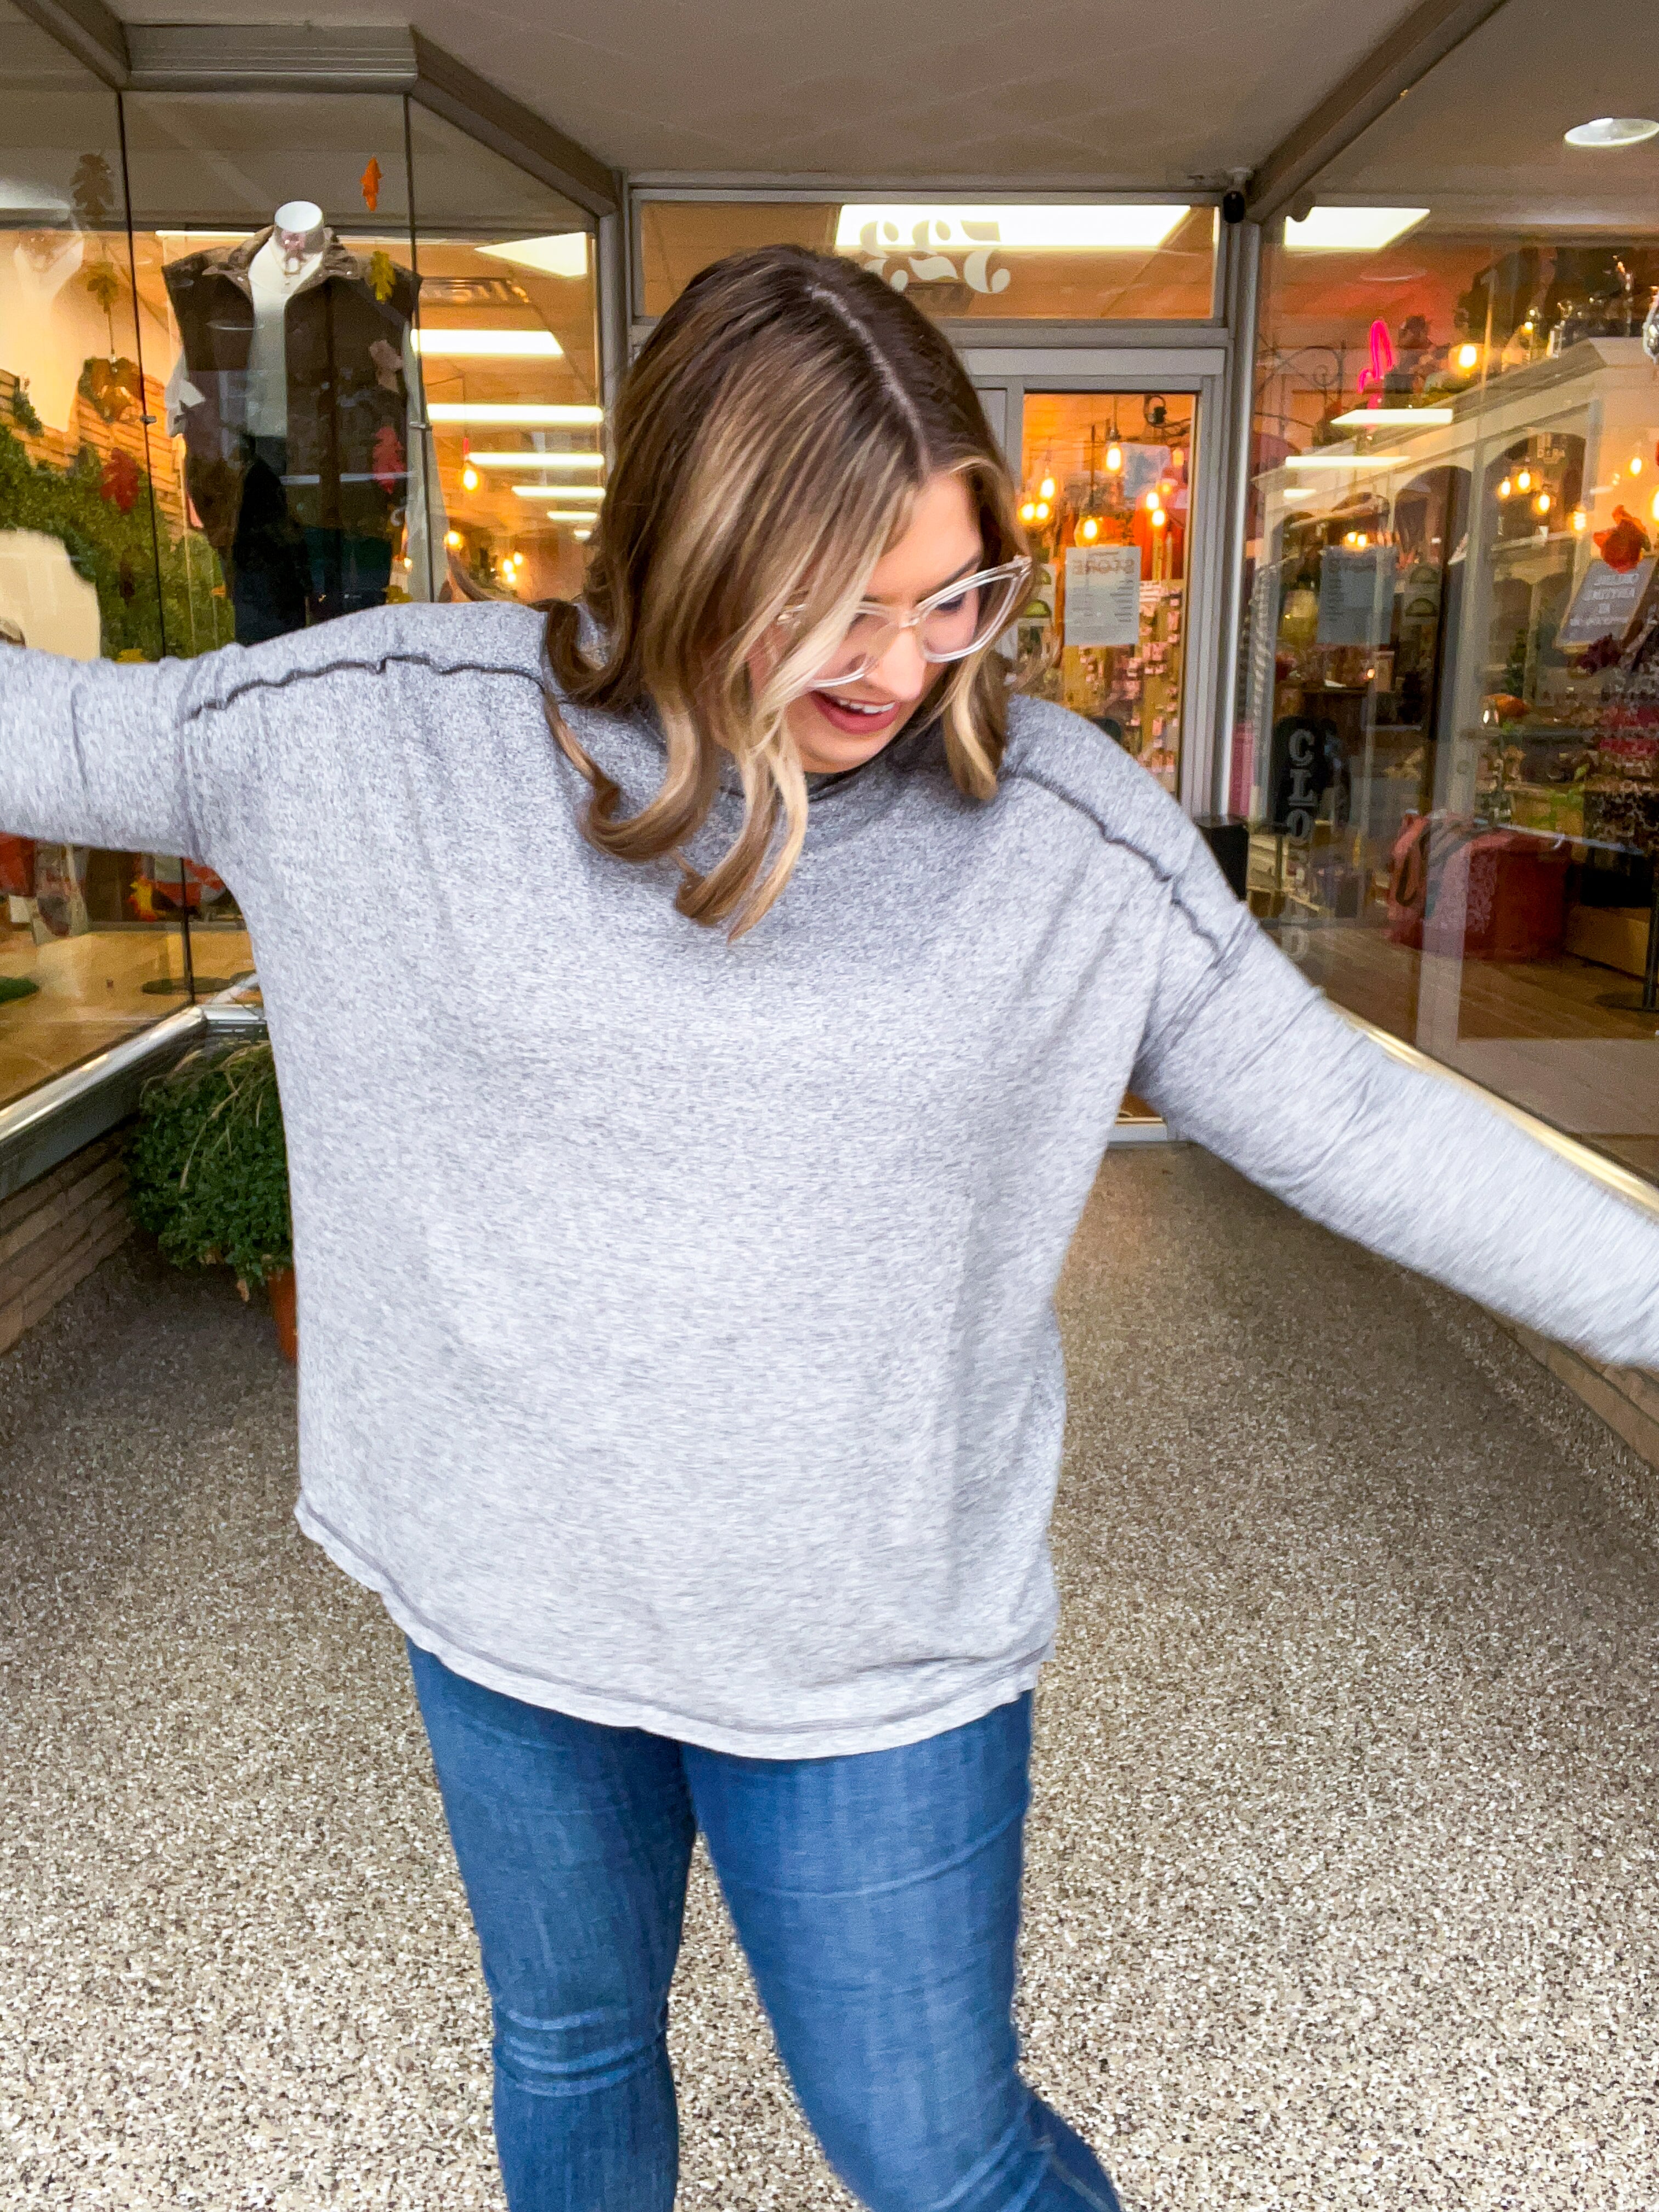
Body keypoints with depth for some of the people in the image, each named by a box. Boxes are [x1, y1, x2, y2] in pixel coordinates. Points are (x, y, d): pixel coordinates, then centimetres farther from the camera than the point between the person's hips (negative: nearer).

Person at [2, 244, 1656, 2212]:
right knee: (568, 2053, 28)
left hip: (879, 1649, -1)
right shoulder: (396, 726, -12)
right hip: (509, 1604, 2)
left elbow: (1339, 1113, -6)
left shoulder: (1059, 824, -13)